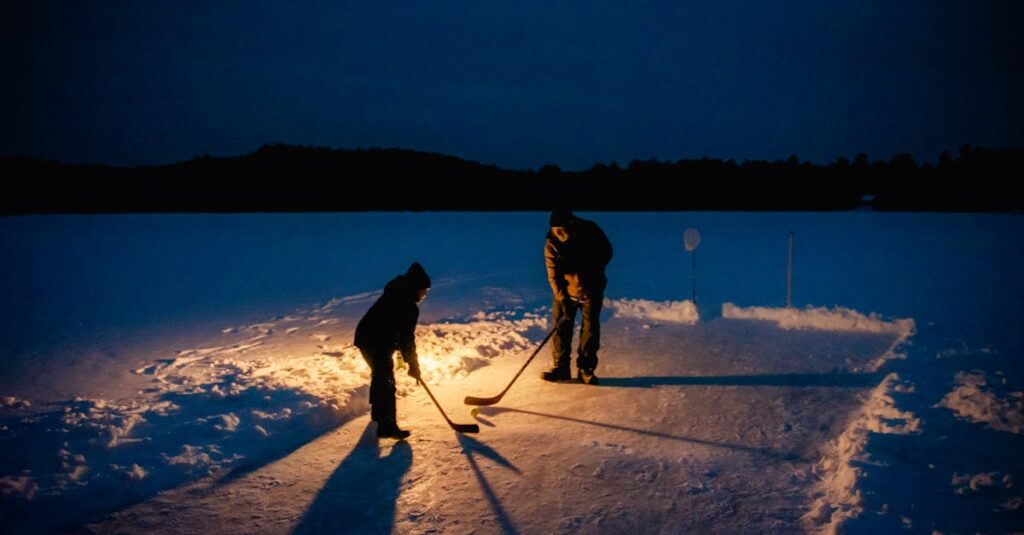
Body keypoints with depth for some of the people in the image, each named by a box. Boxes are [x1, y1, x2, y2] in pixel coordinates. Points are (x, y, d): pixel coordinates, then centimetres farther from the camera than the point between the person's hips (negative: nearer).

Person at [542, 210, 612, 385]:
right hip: (566, 291, 0)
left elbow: (606, 252, -1)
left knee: (590, 329, 1)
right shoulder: (552, 243, -16)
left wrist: (594, 270, -13)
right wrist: (562, 299, -25)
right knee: (561, 327, 0)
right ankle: (560, 367, 12)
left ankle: (585, 369, 11)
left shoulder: (590, 230, -16)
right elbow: (553, 275, -16)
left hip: (592, 290, 0)